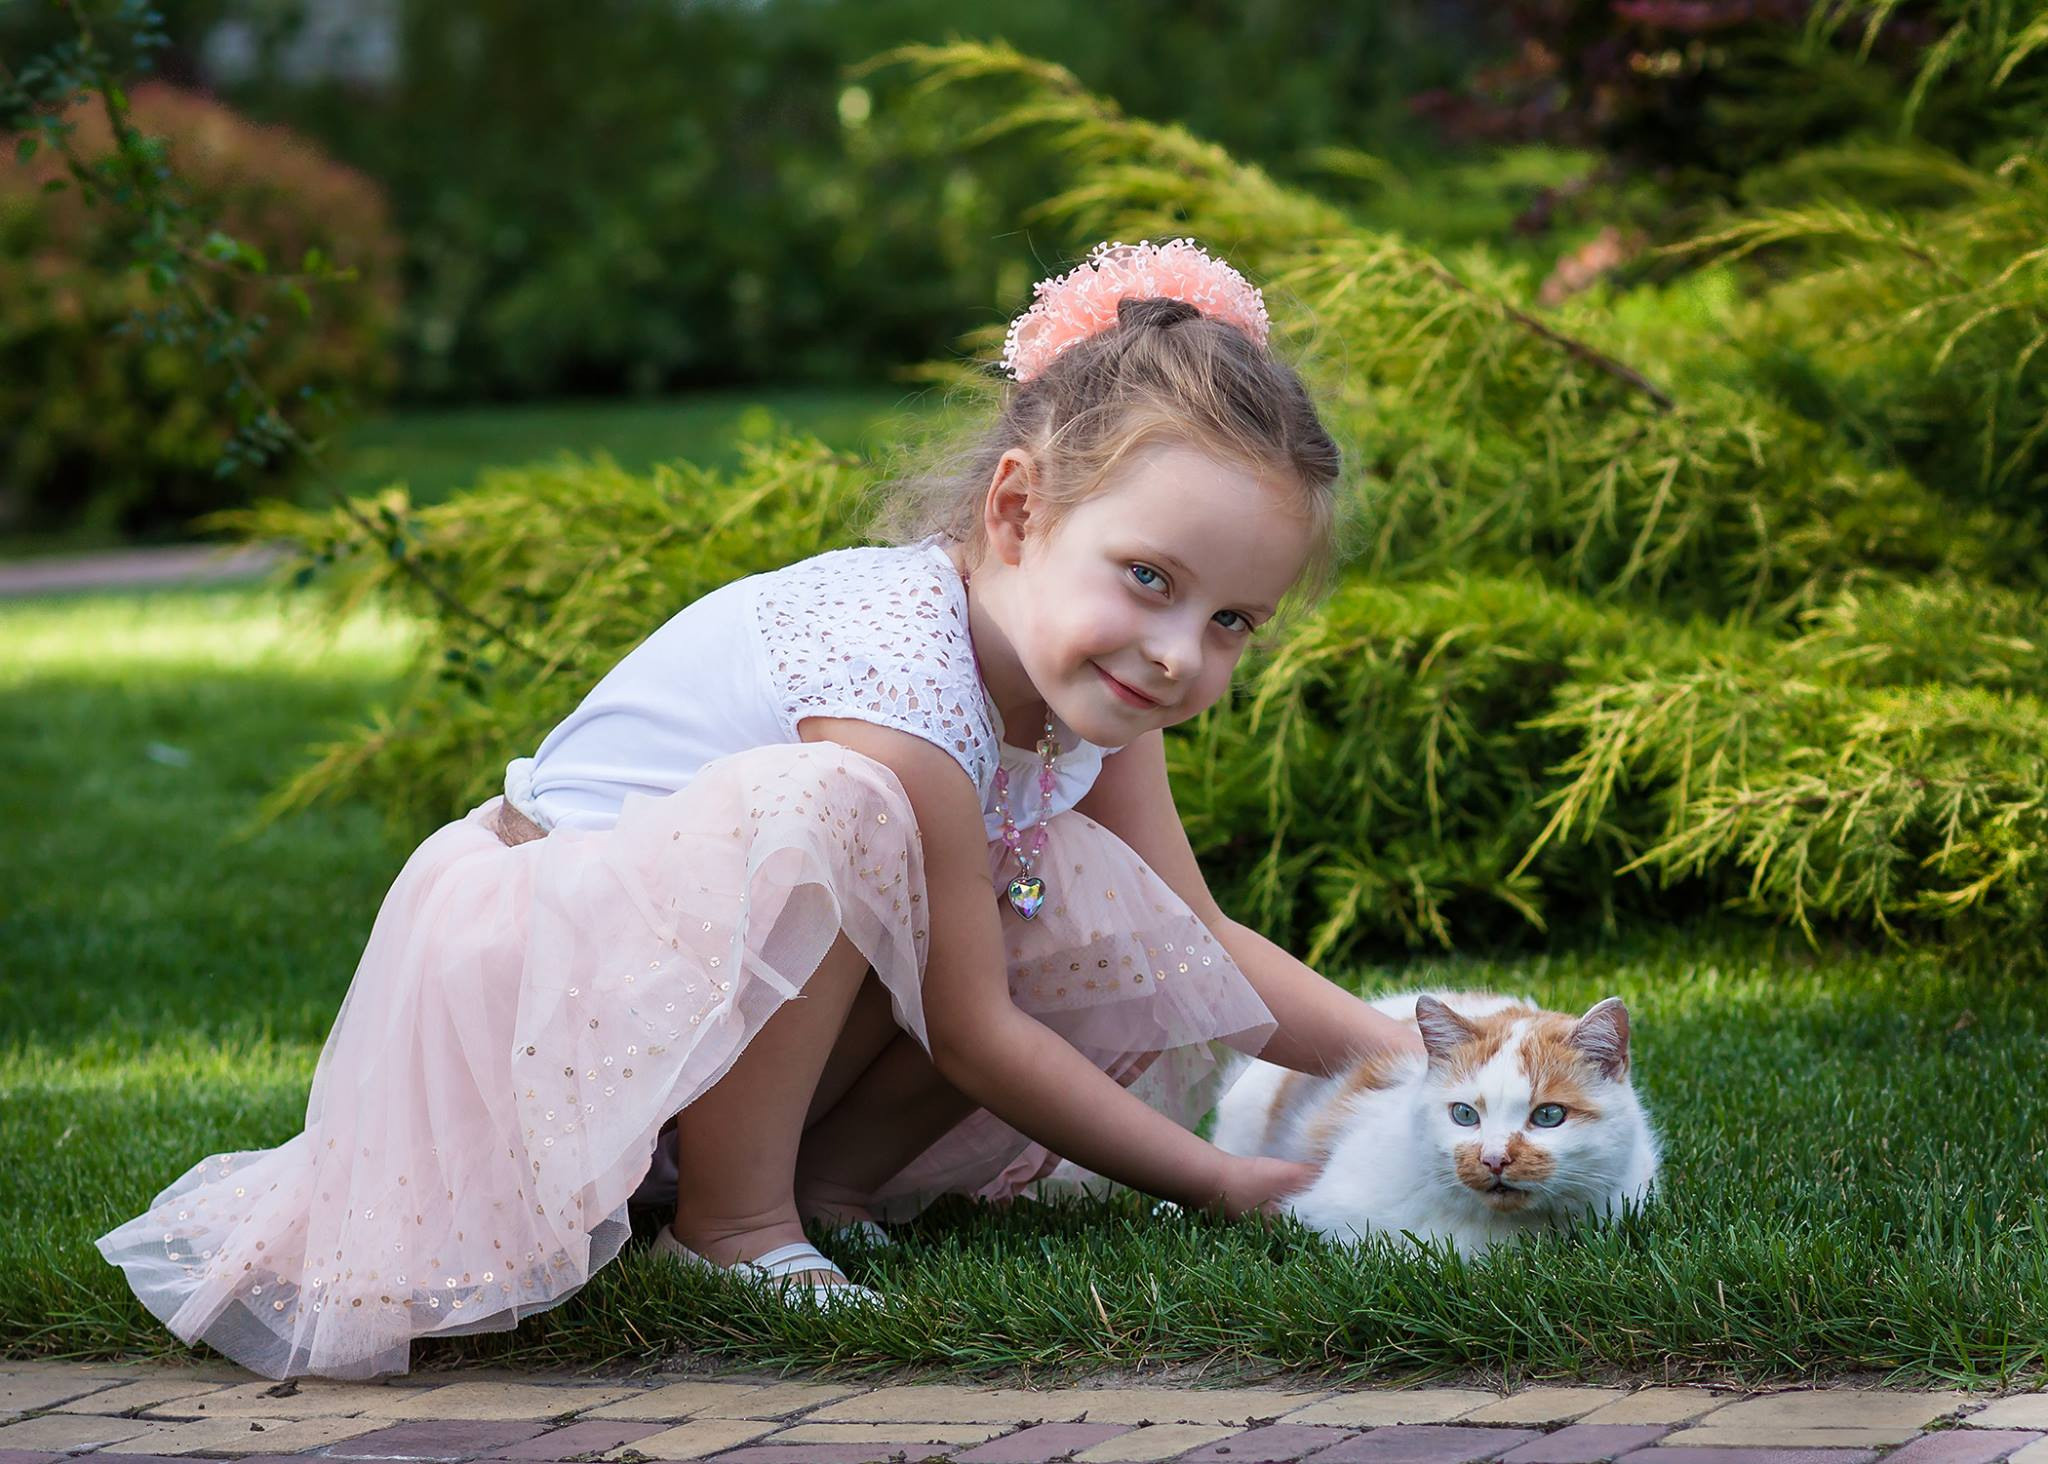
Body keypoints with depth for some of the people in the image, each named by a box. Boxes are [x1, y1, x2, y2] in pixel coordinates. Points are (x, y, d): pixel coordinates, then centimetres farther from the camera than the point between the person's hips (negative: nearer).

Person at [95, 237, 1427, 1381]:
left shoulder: (1091, 674, -4)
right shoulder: (902, 691, -30)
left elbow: (1201, 945, 5)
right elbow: (970, 1029, -22)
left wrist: (1405, 1055, -5)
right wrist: (1215, 1181, -16)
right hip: (542, 960, -9)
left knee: (1080, 893, -8)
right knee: (819, 808, -37)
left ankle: (823, 1171, -1)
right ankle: (729, 1218, -21)